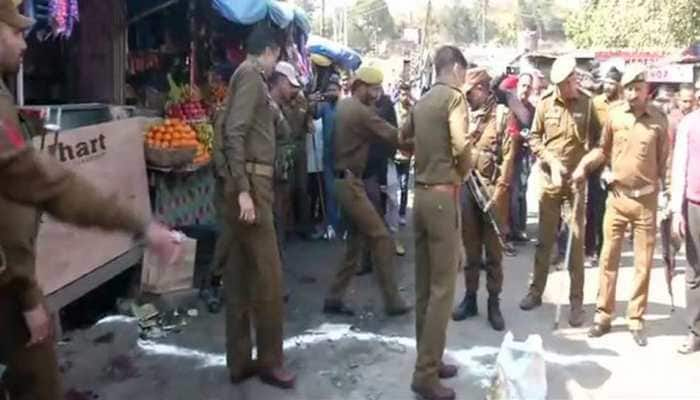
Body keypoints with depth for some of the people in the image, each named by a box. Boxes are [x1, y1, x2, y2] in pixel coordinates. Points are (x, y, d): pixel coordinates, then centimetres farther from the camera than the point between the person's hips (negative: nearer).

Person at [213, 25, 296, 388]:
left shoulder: (248, 76, 20)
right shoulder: (251, 75, -8)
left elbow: (235, 130, 14)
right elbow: (234, 134, -19)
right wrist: (243, 190, -23)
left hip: (248, 183, 10)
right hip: (249, 183, -10)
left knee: (240, 273, 11)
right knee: (267, 275, -3)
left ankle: (240, 361, 19)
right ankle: (270, 361, 8)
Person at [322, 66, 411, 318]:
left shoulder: (344, 106, 14)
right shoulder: (362, 111, -15)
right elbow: (394, 136, -17)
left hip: (344, 180, 10)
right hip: (350, 182, -10)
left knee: (356, 239, 13)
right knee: (381, 238, -6)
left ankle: (334, 299, 15)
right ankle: (393, 302, 0)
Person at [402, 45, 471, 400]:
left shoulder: (422, 101, 13)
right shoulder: (454, 96, -9)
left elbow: (403, 136, 27)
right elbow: (461, 145, -20)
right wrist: (463, 172, -2)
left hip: (421, 193, 8)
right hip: (443, 194, -8)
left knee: (424, 284, 13)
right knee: (442, 287, -3)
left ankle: (428, 360, 23)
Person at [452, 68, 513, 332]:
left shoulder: (502, 115, -5)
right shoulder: (467, 115, 10)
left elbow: (508, 157, -10)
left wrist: (498, 193, -15)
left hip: (491, 189, -4)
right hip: (467, 187, 4)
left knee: (493, 249, 4)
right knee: (470, 247, 11)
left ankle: (494, 302, 14)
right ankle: (470, 298, 22)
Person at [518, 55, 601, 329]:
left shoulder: (589, 105, -4)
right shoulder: (545, 103, 0)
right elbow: (534, 138, 4)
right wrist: (551, 161, -8)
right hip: (550, 179, 2)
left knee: (576, 241, 2)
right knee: (545, 239, 10)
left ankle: (576, 301, 10)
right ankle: (536, 291, 24)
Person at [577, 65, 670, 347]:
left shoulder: (659, 120, -5)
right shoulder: (614, 114, -3)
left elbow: (663, 161, 1)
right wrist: (584, 166, -10)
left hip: (646, 199, -1)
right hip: (617, 196, 1)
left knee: (643, 263, 7)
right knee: (609, 258, 6)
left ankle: (636, 320, 19)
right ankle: (603, 316, 17)